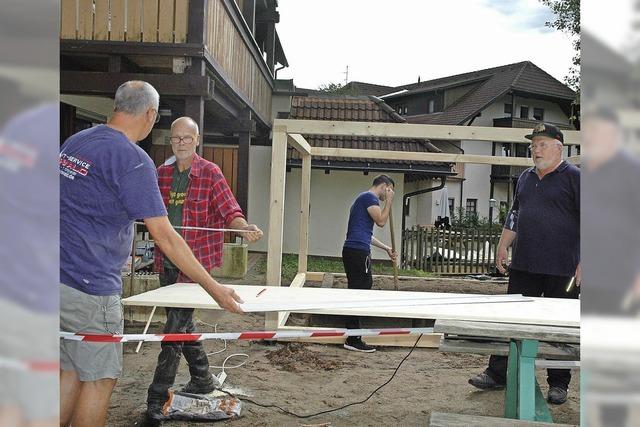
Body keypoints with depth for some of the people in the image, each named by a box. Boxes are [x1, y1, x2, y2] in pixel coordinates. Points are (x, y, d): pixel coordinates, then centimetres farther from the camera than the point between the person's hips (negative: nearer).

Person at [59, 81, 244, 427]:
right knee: (99, 381, 5)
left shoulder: (74, 141, 11)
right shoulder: (133, 159, -15)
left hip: (56, 278, 8)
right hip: (89, 287, -8)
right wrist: (214, 289, -13)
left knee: (71, 373, 18)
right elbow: (164, 237, -18)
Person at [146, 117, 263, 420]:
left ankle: (157, 396, 1)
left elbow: (230, 212, -8)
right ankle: (202, 379, 33)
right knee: (182, 321, 15)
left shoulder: (210, 173, -5)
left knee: (176, 325, -7)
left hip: (195, 260, -6)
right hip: (167, 261, 6)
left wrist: (245, 229, -28)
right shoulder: (162, 173, 9)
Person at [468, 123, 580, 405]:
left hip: (561, 268, -5)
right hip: (524, 265, 6)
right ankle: (497, 374, 16)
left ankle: (558, 384, 18)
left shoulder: (573, 177, -5)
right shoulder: (525, 178, 14)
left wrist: (583, 263, -13)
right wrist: (503, 247, 18)